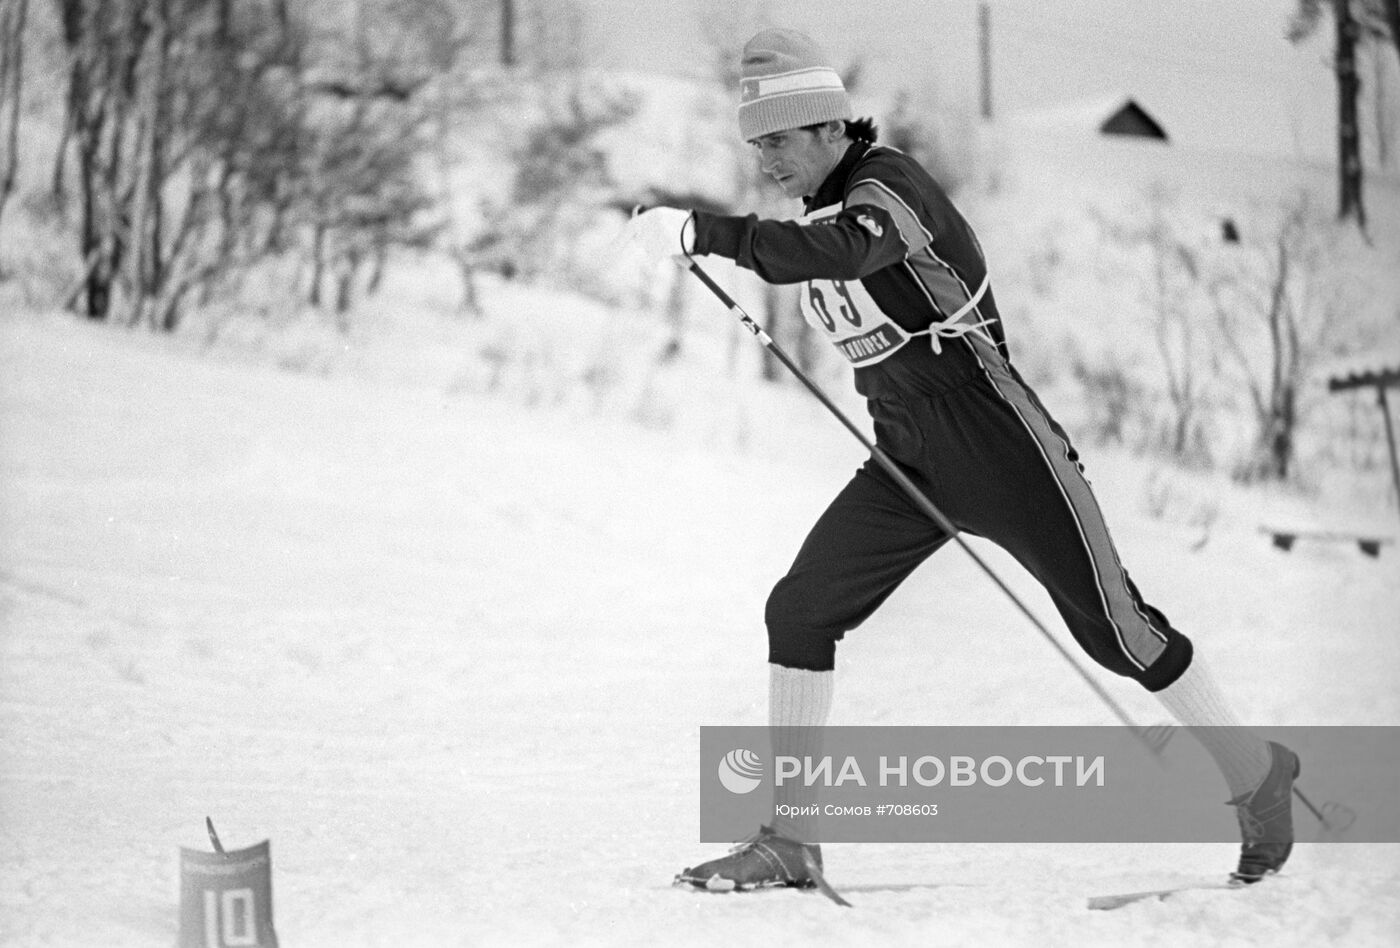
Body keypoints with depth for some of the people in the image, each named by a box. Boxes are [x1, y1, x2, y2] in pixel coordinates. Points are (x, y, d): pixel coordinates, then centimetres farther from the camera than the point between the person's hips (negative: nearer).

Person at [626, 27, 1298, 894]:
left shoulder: (891, 185, -18)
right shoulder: (827, 207, 8)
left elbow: (832, 252, -41)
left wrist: (701, 231, -44)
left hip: (998, 448, -8)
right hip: (906, 463, 8)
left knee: (1114, 628, -3)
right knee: (798, 615, -4)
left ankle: (1257, 774, 16)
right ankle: (791, 843, 1)